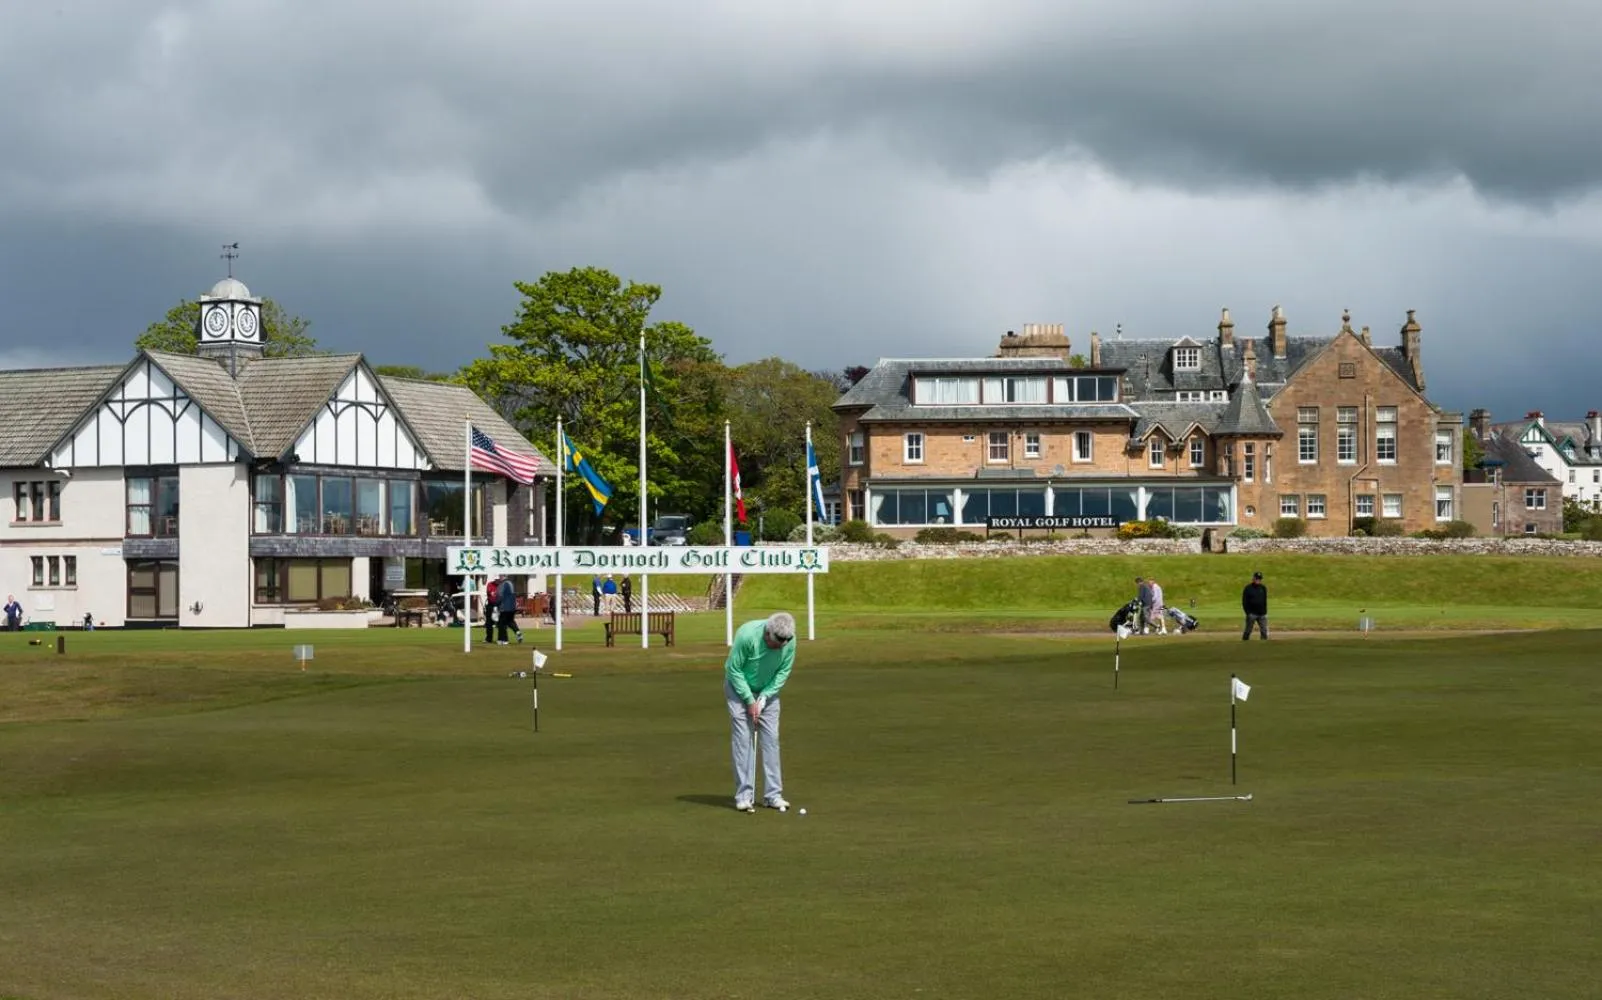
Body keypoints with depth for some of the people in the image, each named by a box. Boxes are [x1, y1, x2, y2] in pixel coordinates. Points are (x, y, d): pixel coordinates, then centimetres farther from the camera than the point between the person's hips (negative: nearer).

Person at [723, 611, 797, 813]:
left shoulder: (790, 641, -20)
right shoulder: (747, 635, -32)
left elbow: (783, 673, -8)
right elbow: (734, 669, -21)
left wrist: (763, 699, -14)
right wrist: (749, 700, -19)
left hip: (768, 689, 4)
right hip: (739, 687, -3)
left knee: (771, 738, -2)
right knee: (742, 738, -10)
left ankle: (773, 794, 1)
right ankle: (744, 796, -8)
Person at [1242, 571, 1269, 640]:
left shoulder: (1263, 588, 9)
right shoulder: (1248, 588, -4)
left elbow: (1265, 601, 15)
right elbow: (1244, 602, -3)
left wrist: (1265, 612, 6)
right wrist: (1248, 612, -10)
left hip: (1262, 614, 4)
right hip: (1252, 614, -4)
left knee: (1264, 631, 1)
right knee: (1248, 630, -2)